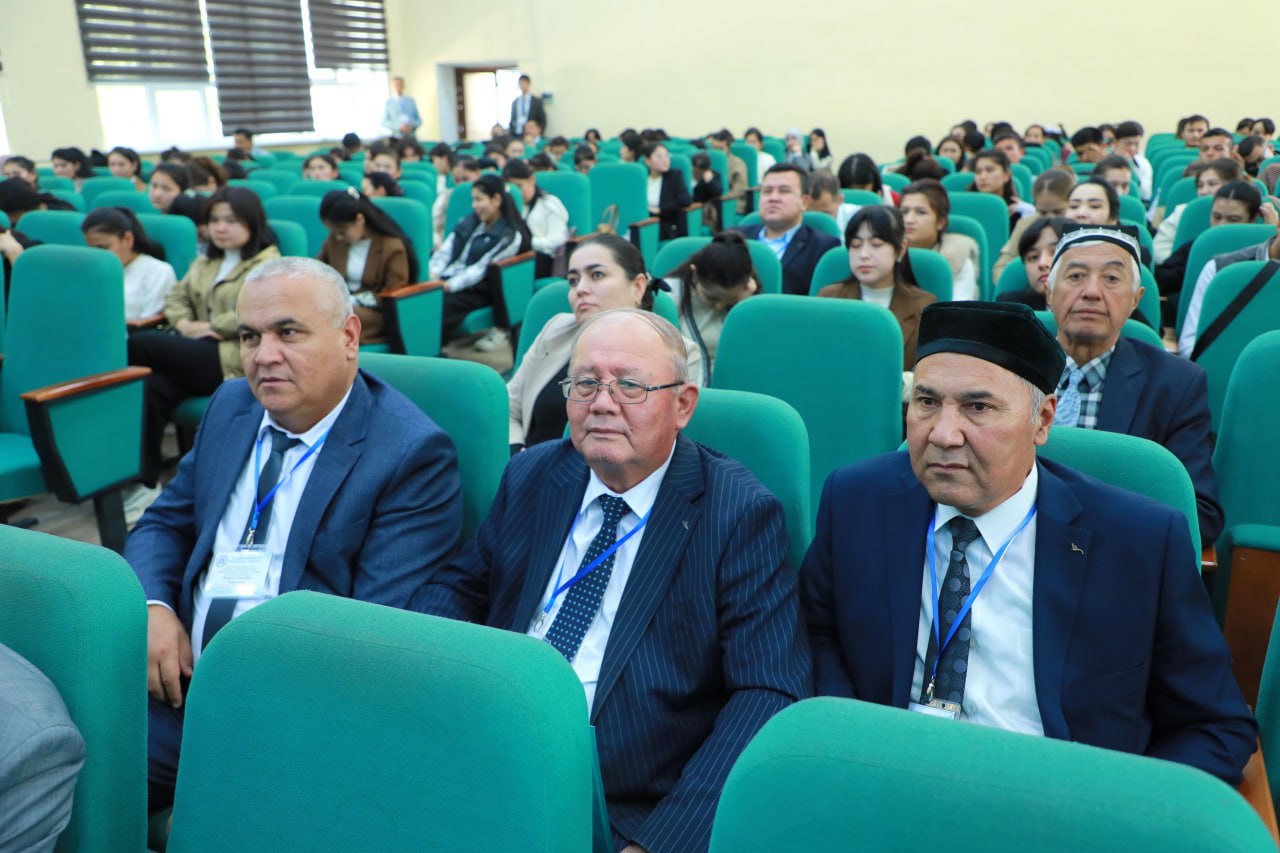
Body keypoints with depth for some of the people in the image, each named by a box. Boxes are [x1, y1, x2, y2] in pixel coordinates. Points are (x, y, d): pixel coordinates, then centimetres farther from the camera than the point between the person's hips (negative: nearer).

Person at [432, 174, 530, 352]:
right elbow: (446, 249, 14)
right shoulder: (470, 222, 20)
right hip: (447, 278, 6)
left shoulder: (509, 236, -3)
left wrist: (448, 286, -21)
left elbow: (482, 269, -12)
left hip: (475, 290, -6)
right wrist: (433, 274, -6)